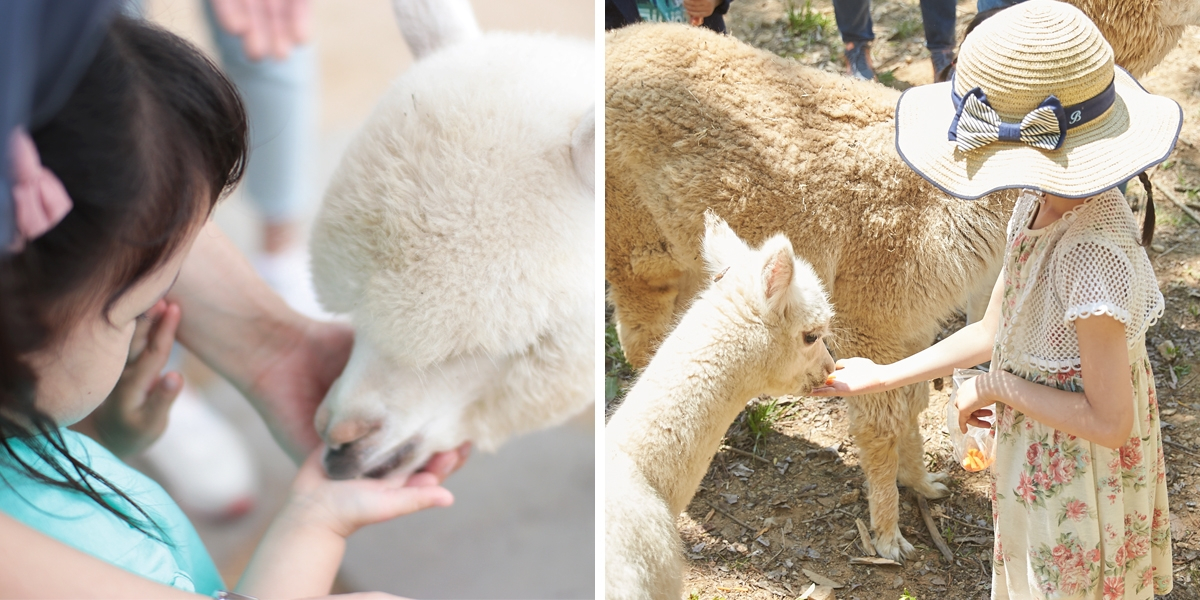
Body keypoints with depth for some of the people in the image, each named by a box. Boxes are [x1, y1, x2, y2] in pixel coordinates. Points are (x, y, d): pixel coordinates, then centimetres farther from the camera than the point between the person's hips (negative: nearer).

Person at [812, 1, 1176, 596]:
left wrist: (996, 387, -19)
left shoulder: (1093, 255, -34)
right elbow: (993, 331, 6)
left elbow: (1109, 422, -29)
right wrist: (882, 376, 6)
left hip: (1077, 485, -8)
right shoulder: (1038, 206, -7)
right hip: (1038, 463, 8)